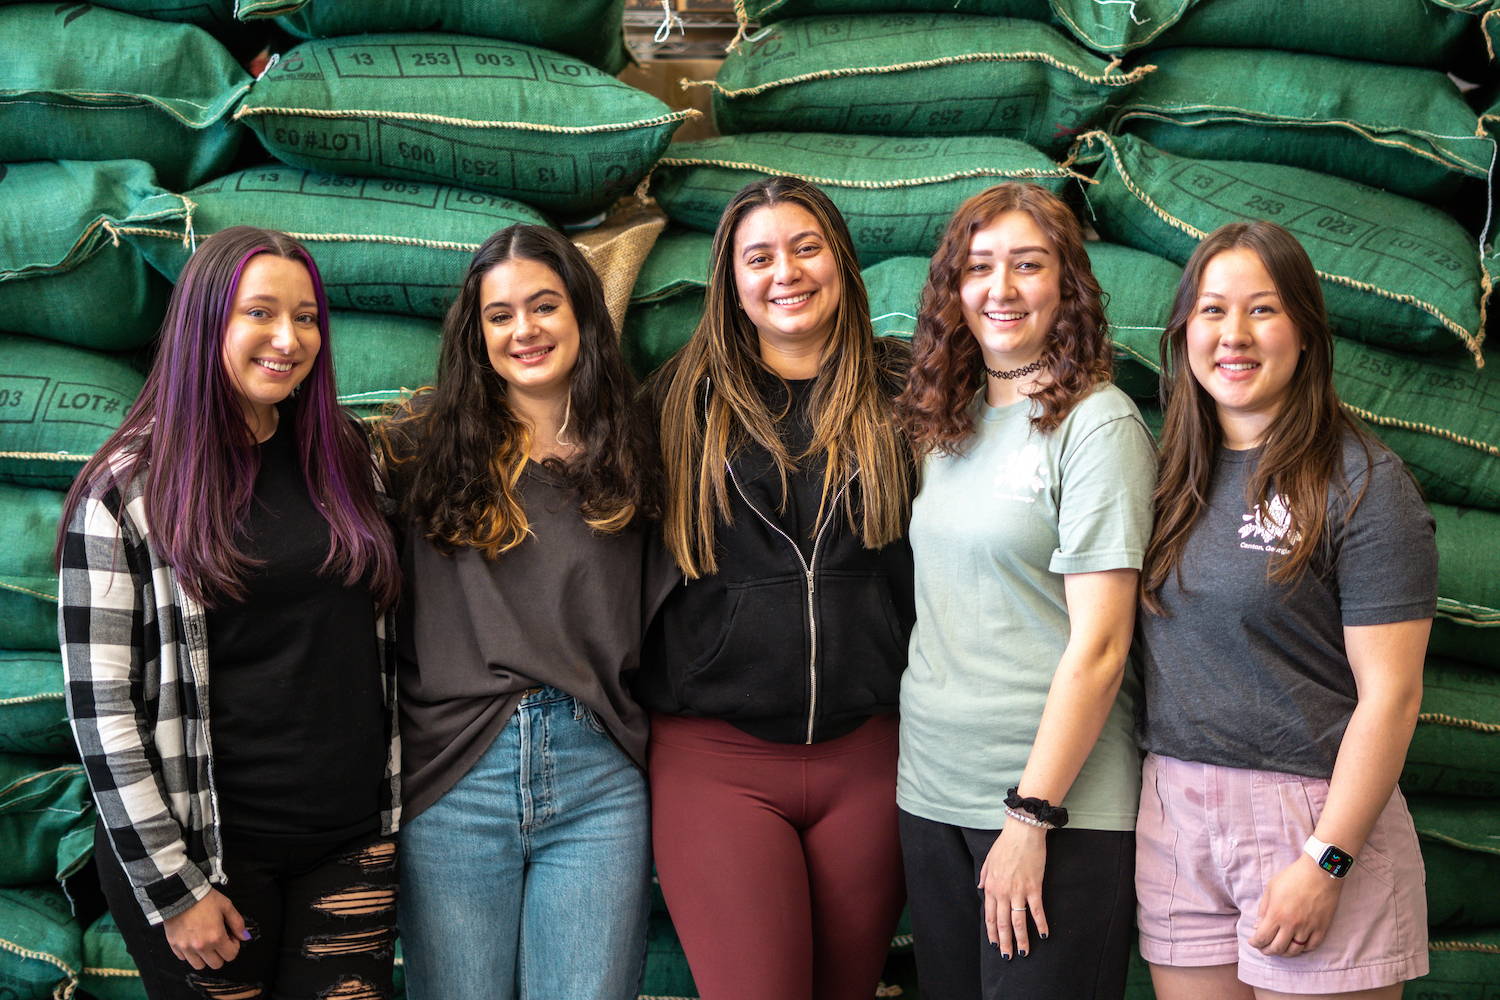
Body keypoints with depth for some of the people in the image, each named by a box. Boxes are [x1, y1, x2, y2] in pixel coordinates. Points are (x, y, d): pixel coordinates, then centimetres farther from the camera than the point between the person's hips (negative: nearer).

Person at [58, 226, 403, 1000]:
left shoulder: (346, 458, 7)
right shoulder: (128, 491, -7)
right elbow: (101, 706, -10)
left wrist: (398, 812, 11)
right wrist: (171, 886, -11)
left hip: (352, 841, 4)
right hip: (212, 852, -4)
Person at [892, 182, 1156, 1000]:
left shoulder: (1097, 422, -10)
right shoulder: (948, 425, 9)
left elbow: (1098, 643, -14)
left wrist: (1031, 814, -17)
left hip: (1053, 801, -6)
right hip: (932, 791, 6)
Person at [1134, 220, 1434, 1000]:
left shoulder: (1363, 485, -7)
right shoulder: (1175, 479, 9)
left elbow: (1390, 693, -11)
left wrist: (1324, 862, -16)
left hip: (1313, 813, -5)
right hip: (1173, 815, 5)